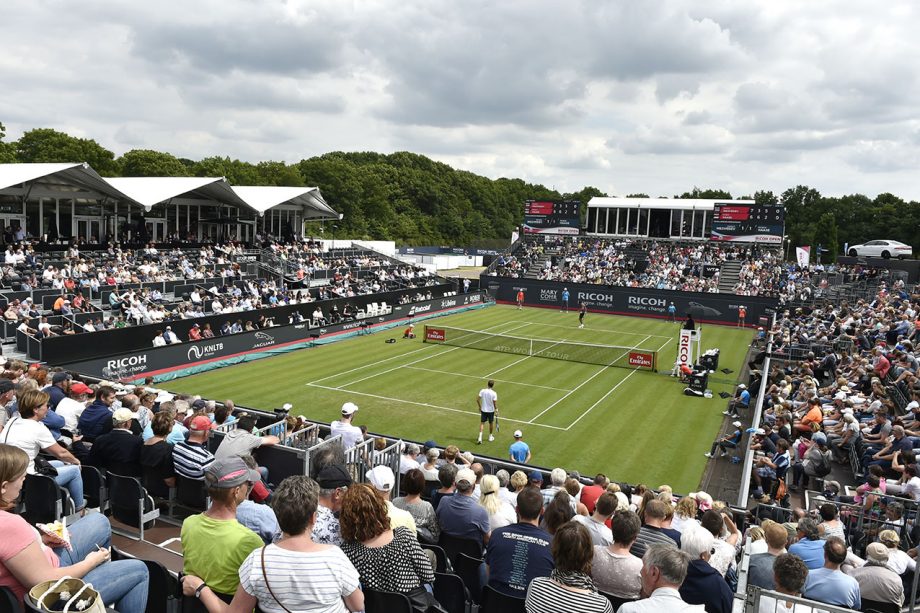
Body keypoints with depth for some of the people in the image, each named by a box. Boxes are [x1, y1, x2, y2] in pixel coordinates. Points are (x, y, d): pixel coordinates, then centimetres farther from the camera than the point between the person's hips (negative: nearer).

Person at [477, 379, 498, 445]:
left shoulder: (482, 391, -10)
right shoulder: (494, 393, -18)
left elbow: (477, 400, -8)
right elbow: (495, 403, -15)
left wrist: (480, 407, 8)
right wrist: (496, 409, 5)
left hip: (483, 410, 2)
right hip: (491, 410, -1)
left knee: (482, 423, 11)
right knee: (491, 423, 18)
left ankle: (480, 438, -1)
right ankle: (490, 437, 32)